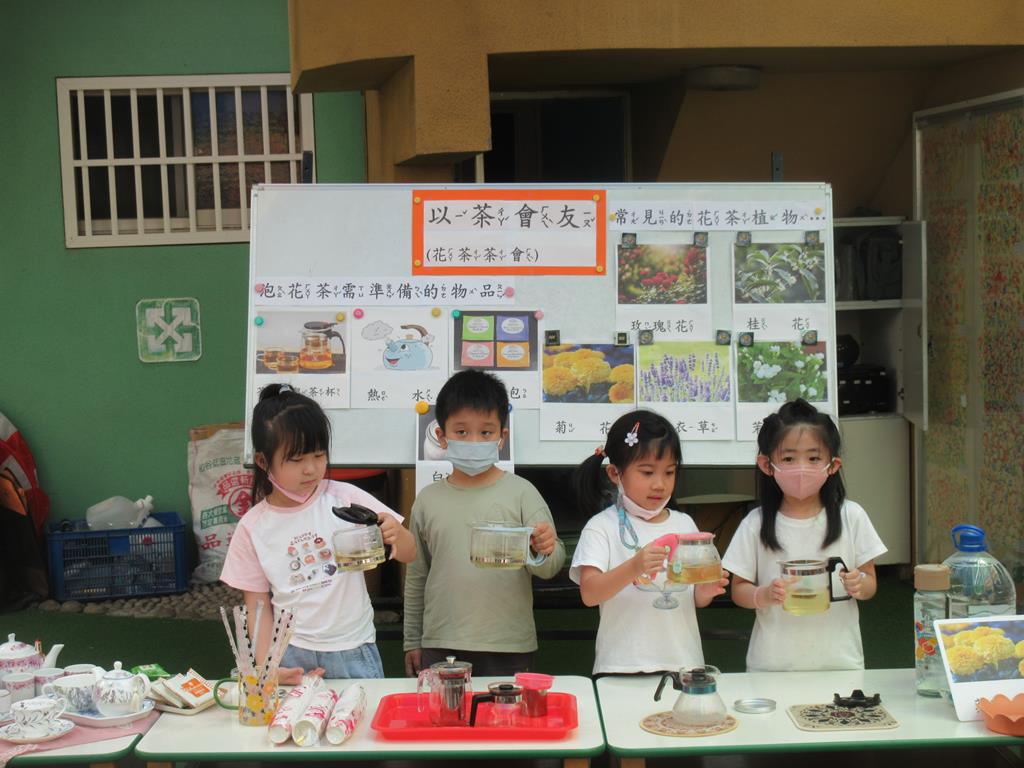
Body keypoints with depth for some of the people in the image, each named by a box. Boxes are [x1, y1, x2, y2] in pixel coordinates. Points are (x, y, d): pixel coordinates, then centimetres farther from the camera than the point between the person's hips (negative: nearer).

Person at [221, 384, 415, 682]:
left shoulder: (346, 499, -5)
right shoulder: (253, 527, -2)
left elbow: (408, 554, -2)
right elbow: (258, 606, 4)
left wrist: (395, 533, -25)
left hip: (353, 653, 0)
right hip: (290, 655, 0)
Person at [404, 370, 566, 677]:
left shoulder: (521, 493, -1)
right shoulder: (428, 500, 5)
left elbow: (549, 567, -2)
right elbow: (416, 577, 14)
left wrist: (545, 550, -24)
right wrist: (413, 642, 14)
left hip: (508, 650, -1)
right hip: (441, 647, 2)